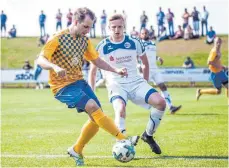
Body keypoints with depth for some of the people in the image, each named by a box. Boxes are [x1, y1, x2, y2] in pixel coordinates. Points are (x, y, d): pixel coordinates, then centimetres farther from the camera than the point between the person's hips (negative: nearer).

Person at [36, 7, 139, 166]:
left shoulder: (85, 40, 8)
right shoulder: (58, 39, -13)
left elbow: (97, 61, 17)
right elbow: (40, 60, -20)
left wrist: (116, 70, 2)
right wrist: (55, 67, -41)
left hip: (79, 81, 8)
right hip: (63, 86, -8)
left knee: (97, 117, 1)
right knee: (92, 106, -25)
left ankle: (77, 150, 20)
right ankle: (123, 140, -25)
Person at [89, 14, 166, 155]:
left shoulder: (134, 42, -1)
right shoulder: (102, 47, -6)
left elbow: (145, 63, 15)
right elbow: (93, 71, 6)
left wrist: (145, 84, 13)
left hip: (136, 82, 3)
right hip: (116, 85, -2)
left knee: (160, 102, -19)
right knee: (120, 109, -35)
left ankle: (148, 135, 2)